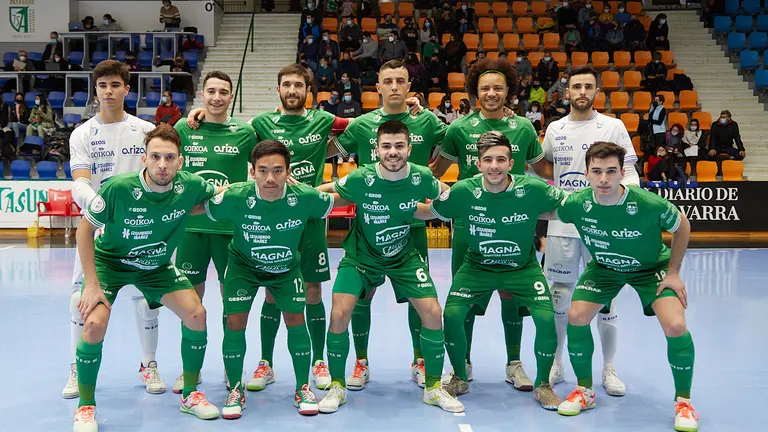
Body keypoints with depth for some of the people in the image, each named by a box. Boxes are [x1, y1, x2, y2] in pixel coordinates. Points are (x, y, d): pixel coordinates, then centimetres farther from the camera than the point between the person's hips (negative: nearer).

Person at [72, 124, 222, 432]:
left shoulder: (190, 186, -22)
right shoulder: (118, 188, -30)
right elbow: (85, 229, -16)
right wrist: (92, 285, -18)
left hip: (156, 266, 3)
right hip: (109, 259, -3)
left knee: (196, 314, -11)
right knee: (94, 323, -23)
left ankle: (190, 395, 11)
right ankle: (85, 407, 1)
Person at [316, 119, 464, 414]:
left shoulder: (422, 177, -17)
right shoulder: (361, 179, -23)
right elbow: (326, 191, -6)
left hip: (405, 257, 2)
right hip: (361, 255, -1)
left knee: (432, 312, -8)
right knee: (339, 314, -15)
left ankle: (433, 388, 12)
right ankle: (337, 386, 8)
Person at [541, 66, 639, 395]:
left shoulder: (613, 126, 0)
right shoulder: (555, 128, 9)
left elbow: (629, 171, -1)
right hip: (561, 223, 3)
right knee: (559, 295, 8)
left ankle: (609, 369, 17)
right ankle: (555, 364, 22)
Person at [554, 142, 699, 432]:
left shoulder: (650, 204, -34)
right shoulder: (576, 204, -28)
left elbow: (682, 226, -12)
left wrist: (673, 272, -11)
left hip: (652, 267, -2)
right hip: (604, 267, 3)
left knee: (675, 326, -20)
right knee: (576, 316, -12)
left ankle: (683, 401, 4)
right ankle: (584, 391, 13)